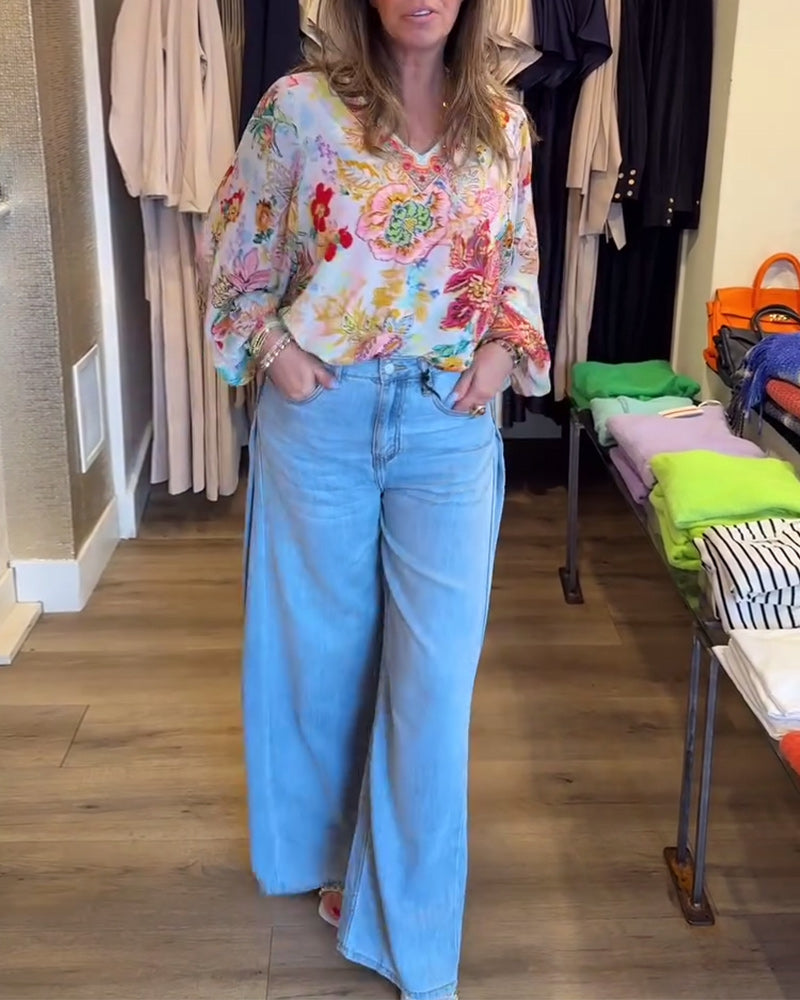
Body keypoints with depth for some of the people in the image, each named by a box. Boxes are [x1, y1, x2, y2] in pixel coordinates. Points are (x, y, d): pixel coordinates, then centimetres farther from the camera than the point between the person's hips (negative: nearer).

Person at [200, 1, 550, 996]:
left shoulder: (502, 122, 5)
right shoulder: (300, 106, -3)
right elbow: (235, 249, 6)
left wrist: (506, 345, -1)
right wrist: (271, 346, -8)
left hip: (451, 425, 1)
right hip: (320, 417, -1)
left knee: (435, 672, 1)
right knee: (325, 650, 13)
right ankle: (333, 850, 40)